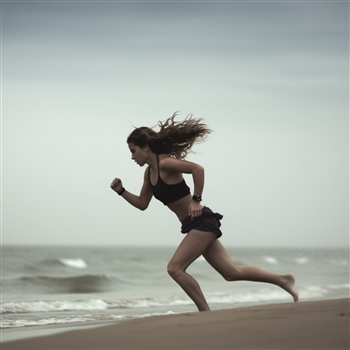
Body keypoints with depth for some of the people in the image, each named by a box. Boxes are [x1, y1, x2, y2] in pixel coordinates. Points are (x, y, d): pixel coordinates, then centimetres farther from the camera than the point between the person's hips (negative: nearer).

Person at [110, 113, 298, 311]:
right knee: (232, 272, 8)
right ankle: (283, 280, 16)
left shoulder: (164, 163, -15)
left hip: (201, 221, -9)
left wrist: (196, 200, -24)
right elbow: (142, 204, 21)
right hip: (194, 225, 9)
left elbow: (197, 169, -28)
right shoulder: (149, 172, 12)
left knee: (175, 268, -14)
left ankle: (206, 313, -9)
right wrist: (121, 191, 10)